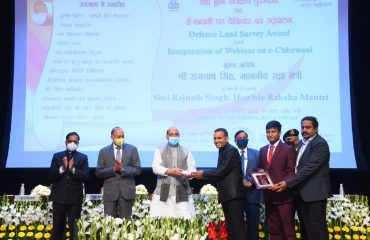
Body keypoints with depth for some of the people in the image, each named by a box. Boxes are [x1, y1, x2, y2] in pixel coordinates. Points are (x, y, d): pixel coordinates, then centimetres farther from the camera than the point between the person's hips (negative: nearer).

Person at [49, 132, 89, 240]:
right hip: (59, 197, 1)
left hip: (75, 197, -1)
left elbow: (85, 176, -6)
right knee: (57, 227, 5)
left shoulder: (83, 157, 6)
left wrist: (73, 169, -21)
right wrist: (62, 168, -17)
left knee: (74, 228, -1)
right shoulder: (57, 156, 9)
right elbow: (51, 175, 0)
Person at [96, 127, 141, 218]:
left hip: (127, 191, 0)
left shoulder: (132, 149, 7)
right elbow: (98, 173, 3)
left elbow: (138, 169, 2)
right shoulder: (104, 151, 7)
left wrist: (123, 169, -14)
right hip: (110, 192, 0)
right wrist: (113, 169, -12)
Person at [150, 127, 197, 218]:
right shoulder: (159, 150, 13)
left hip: (182, 192, 1)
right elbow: (155, 168, -1)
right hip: (163, 192, -1)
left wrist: (188, 174, -15)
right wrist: (170, 171, -18)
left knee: (185, 219, -7)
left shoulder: (186, 152, 18)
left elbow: (192, 169, 9)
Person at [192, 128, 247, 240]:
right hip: (226, 194, 10)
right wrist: (205, 175, 8)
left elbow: (222, 170, -18)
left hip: (233, 193, -10)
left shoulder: (231, 150, -11)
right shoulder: (222, 151, 18)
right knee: (230, 225, 11)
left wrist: (203, 174, -9)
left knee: (237, 224, -10)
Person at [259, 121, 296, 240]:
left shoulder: (288, 149, 0)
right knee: (273, 230, 8)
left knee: (288, 230, -4)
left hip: (283, 195, -5)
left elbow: (291, 172, -4)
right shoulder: (262, 150, 17)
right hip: (268, 196, 5)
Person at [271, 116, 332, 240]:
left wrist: (288, 183, -24)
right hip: (302, 193, 9)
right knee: (305, 229, 13)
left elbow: (309, 168, -22)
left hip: (315, 192, -9)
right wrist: (287, 183, 4)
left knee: (317, 230, -5)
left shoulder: (320, 144, -14)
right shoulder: (301, 143, 14)